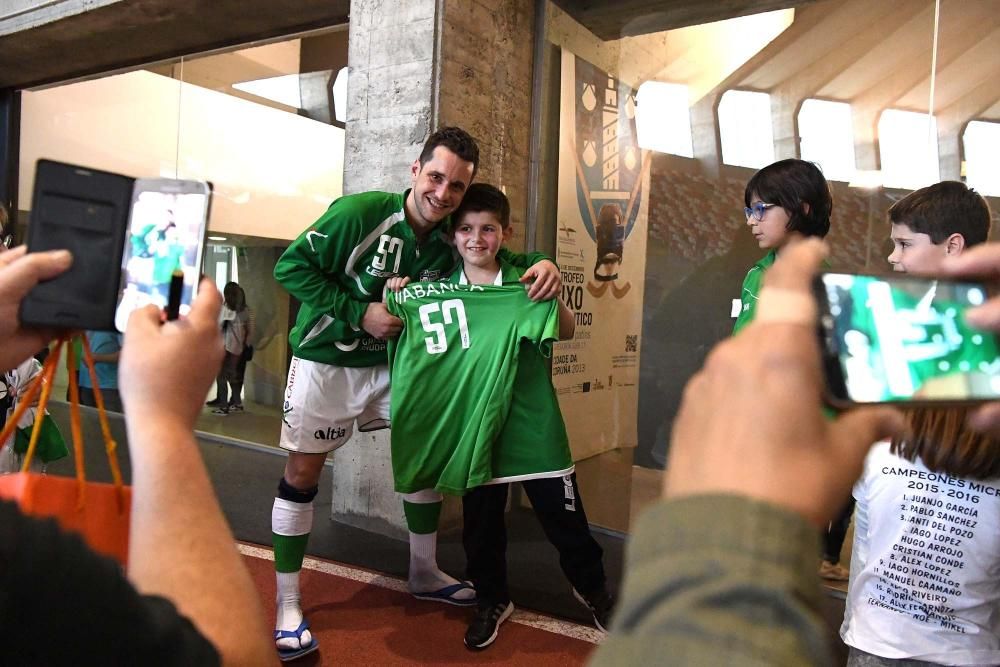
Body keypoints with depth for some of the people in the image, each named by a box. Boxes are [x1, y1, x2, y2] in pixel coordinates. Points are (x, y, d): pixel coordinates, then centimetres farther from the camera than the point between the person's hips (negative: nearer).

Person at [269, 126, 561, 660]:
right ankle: (287, 606, 15)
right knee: (302, 474, 0)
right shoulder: (359, 213, -22)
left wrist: (542, 264, -18)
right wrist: (359, 313, -24)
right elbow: (291, 266, -18)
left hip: (392, 363, 5)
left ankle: (424, 574, 27)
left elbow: (500, 260, 6)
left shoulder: (451, 241, -6)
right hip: (326, 362, -5)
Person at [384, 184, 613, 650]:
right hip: (472, 426, 2)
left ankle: (592, 587, 36)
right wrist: (394, 302, -6)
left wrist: (553, 294, -29)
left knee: (563, 514, 11)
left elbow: (567, 332, -11)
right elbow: (403, 338, 11)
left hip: (532, 424, -1)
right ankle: (492, 600, 38)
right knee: (480, 522, 15)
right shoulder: (438, 291, 1)